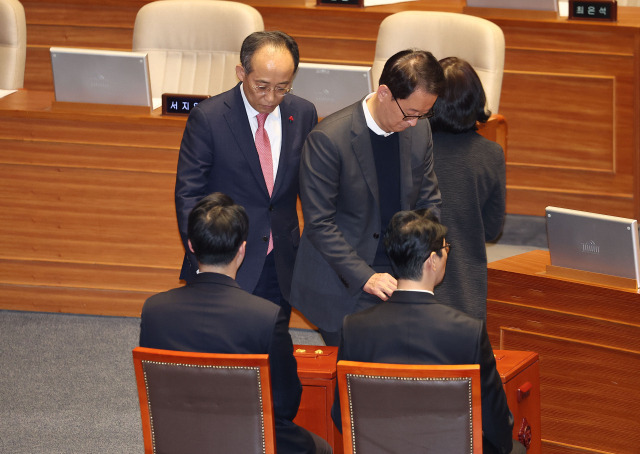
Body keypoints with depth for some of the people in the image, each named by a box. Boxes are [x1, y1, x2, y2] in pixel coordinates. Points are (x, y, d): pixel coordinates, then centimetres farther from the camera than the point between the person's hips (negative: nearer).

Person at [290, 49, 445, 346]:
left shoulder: (419, 130, 1)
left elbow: (428, 201, 13)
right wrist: (364, 277, -19)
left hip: (399, 279, 5)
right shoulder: (327, 139, -17)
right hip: (343, 286, -5)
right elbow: (319, 223, -15)